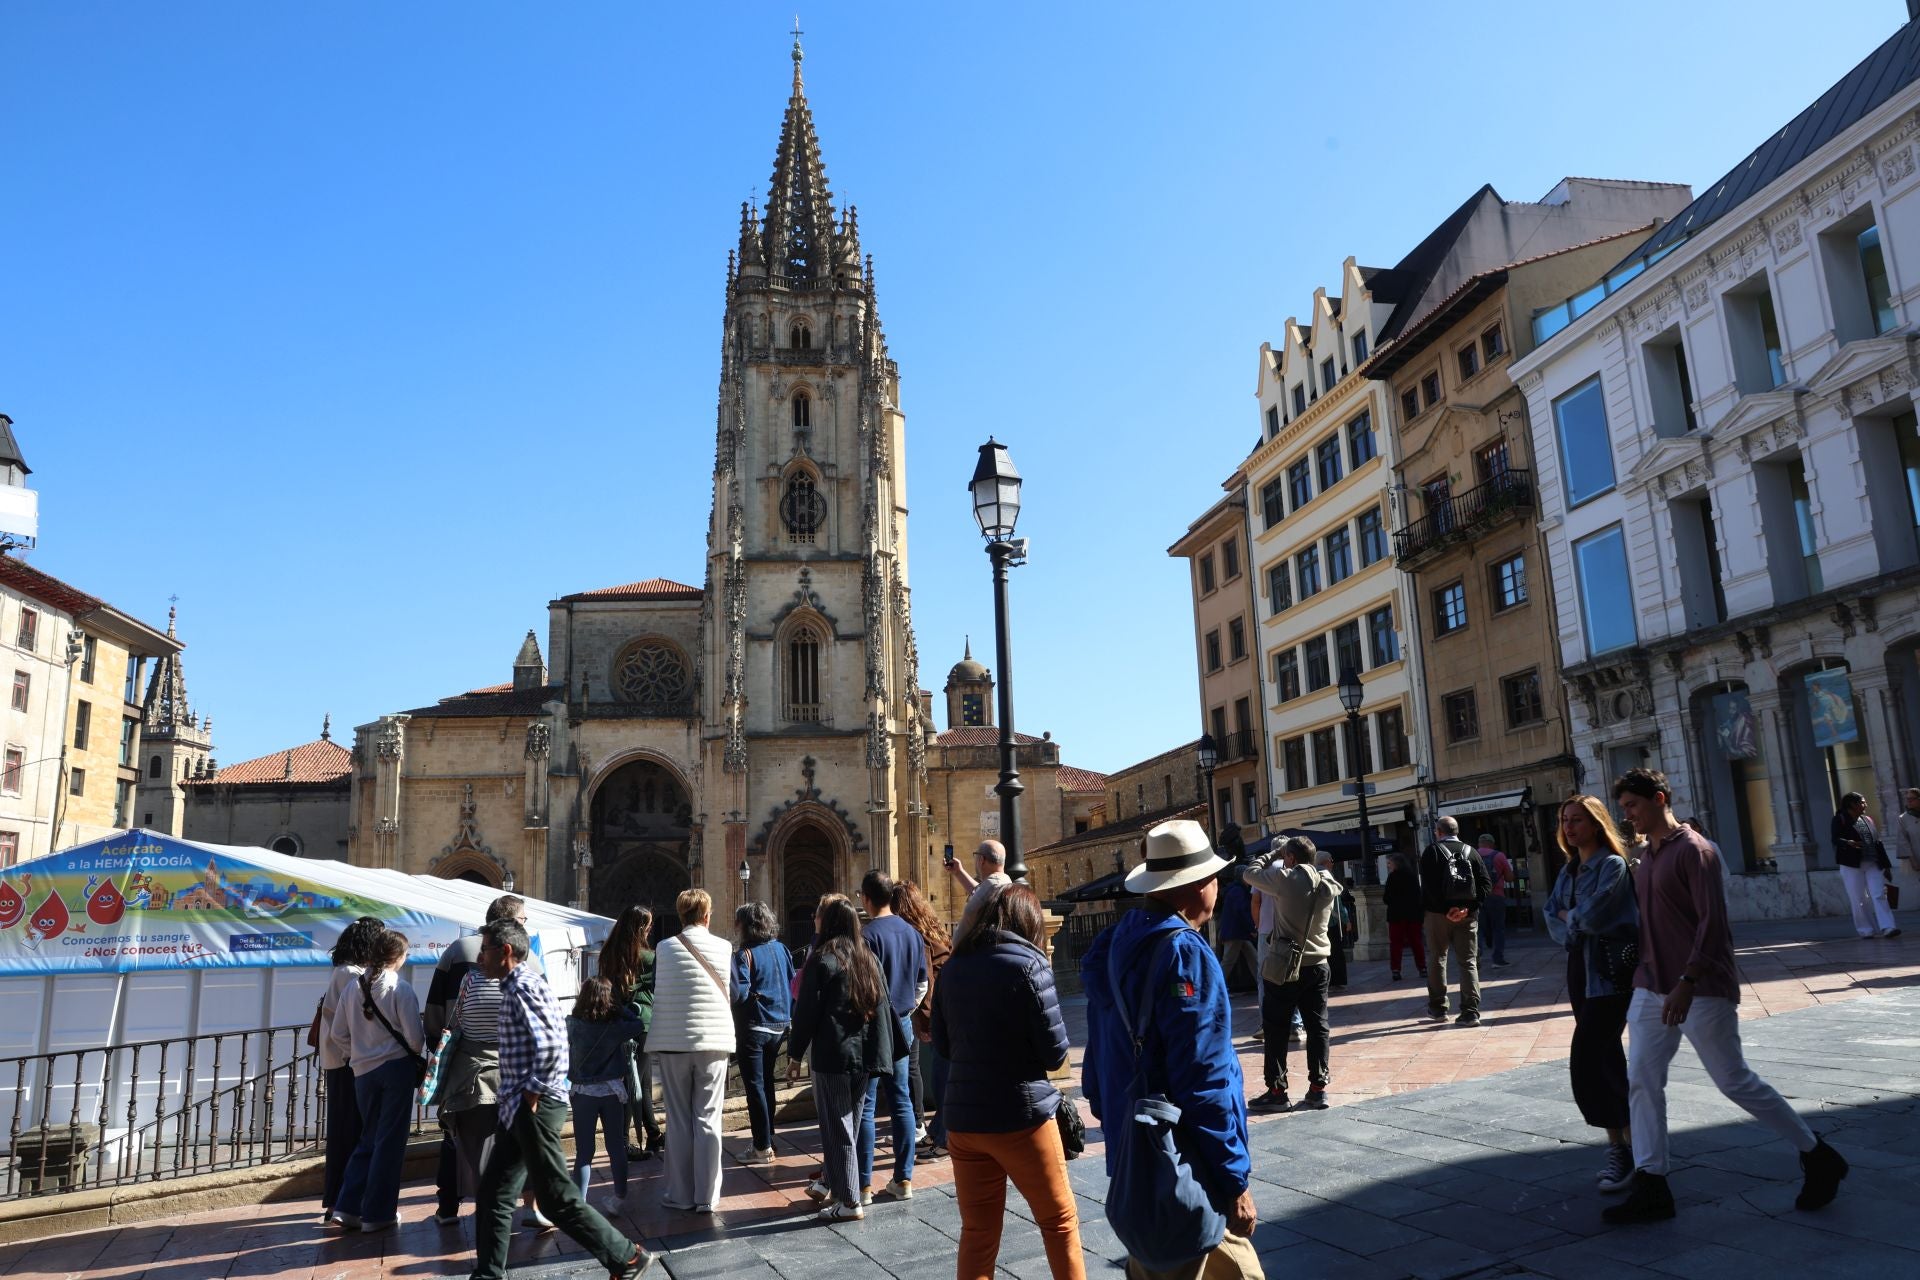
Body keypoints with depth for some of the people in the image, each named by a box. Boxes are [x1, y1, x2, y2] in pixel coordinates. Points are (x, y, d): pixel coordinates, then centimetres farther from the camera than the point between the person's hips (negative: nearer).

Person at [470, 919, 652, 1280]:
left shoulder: (523, 986, -15)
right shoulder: (516, 986, 15)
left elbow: (553, 1046, -26)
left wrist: (532, 1092, -17)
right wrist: (518, 1097, 16)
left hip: (535, 1107, -10)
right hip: (520, 1109, 10)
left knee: (557, 1199, -4)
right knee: (494, 1192, 14)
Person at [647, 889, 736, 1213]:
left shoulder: (665, 949, -4)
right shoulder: (725, 948, -3)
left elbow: (657, 995, 3)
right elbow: (735, 995, 3)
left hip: (673, 1042, 0)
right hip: (713, 1042, 0)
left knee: (678, 1121, 9)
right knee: (707, 1120, 6)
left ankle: (680, 1195, 15)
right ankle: (706, 1196, 8)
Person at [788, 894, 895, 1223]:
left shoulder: (821, 960, -10)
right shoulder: (868, 959, 9)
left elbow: (806, 1013, -11)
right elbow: (882, 1008, 11)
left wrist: (795, 1055, -2)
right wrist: (881, 1054, 14)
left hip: (832, 1056, -6)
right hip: (864, 1056, 7)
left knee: (837, 1128, 2)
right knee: (849, 1124, 17)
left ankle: (849, 1201, 5)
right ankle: (829, 1182, 31)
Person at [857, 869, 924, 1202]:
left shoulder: (867, 935, -16)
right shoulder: (911, 932, 7)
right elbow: (922, 984, 14)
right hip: (902, 1026, 7)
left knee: (865, 1107, 1)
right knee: (901, 1102, 10)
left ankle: (863, 1184, 5)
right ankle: (904, 1179, 14)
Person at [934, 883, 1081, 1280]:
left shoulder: (954, 967, 4)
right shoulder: (1028, 963, -11)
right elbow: (1055, 1052, -10)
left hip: (963, 1117, 5)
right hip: (1021, 1115, -5)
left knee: (977, 1233, 13)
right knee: (1060, 1221, 13)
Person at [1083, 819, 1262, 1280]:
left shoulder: (1117, 940, 5)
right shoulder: (1185, 954, -22)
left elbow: (1100, 1052, 12)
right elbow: (1205, 1082, -24)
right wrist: (1236, 1182, -18)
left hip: (1134, 1147, 9)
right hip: (1179, 1164, -9)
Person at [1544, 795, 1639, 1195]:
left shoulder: (1613, 865, -10)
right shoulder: (1569, 870, 13)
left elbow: (1593, 915, -19)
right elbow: (1553, 921, 9)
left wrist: (1568, 916, -1)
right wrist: (1576, 925, -9)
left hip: (1609, 972, -8)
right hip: (1579, 968, 8)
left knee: (1586, 1061, -13)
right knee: (1605, 1058, 12)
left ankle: (1620, 1146, -2)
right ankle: (1623, 1143, 21)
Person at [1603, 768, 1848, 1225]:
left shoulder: (1691, 849, -12)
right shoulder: (1647, 858, 13)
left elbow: (1713, 922, -19)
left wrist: (1687, 982, -26)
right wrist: (1643, 976, 16)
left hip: (1702, 990, -8)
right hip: (1652, 989, 8)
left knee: (1734, 1081, 3)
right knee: (1641, 1081, 1)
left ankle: (1818, 1157, 24)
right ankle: (1651, 1187, 5)